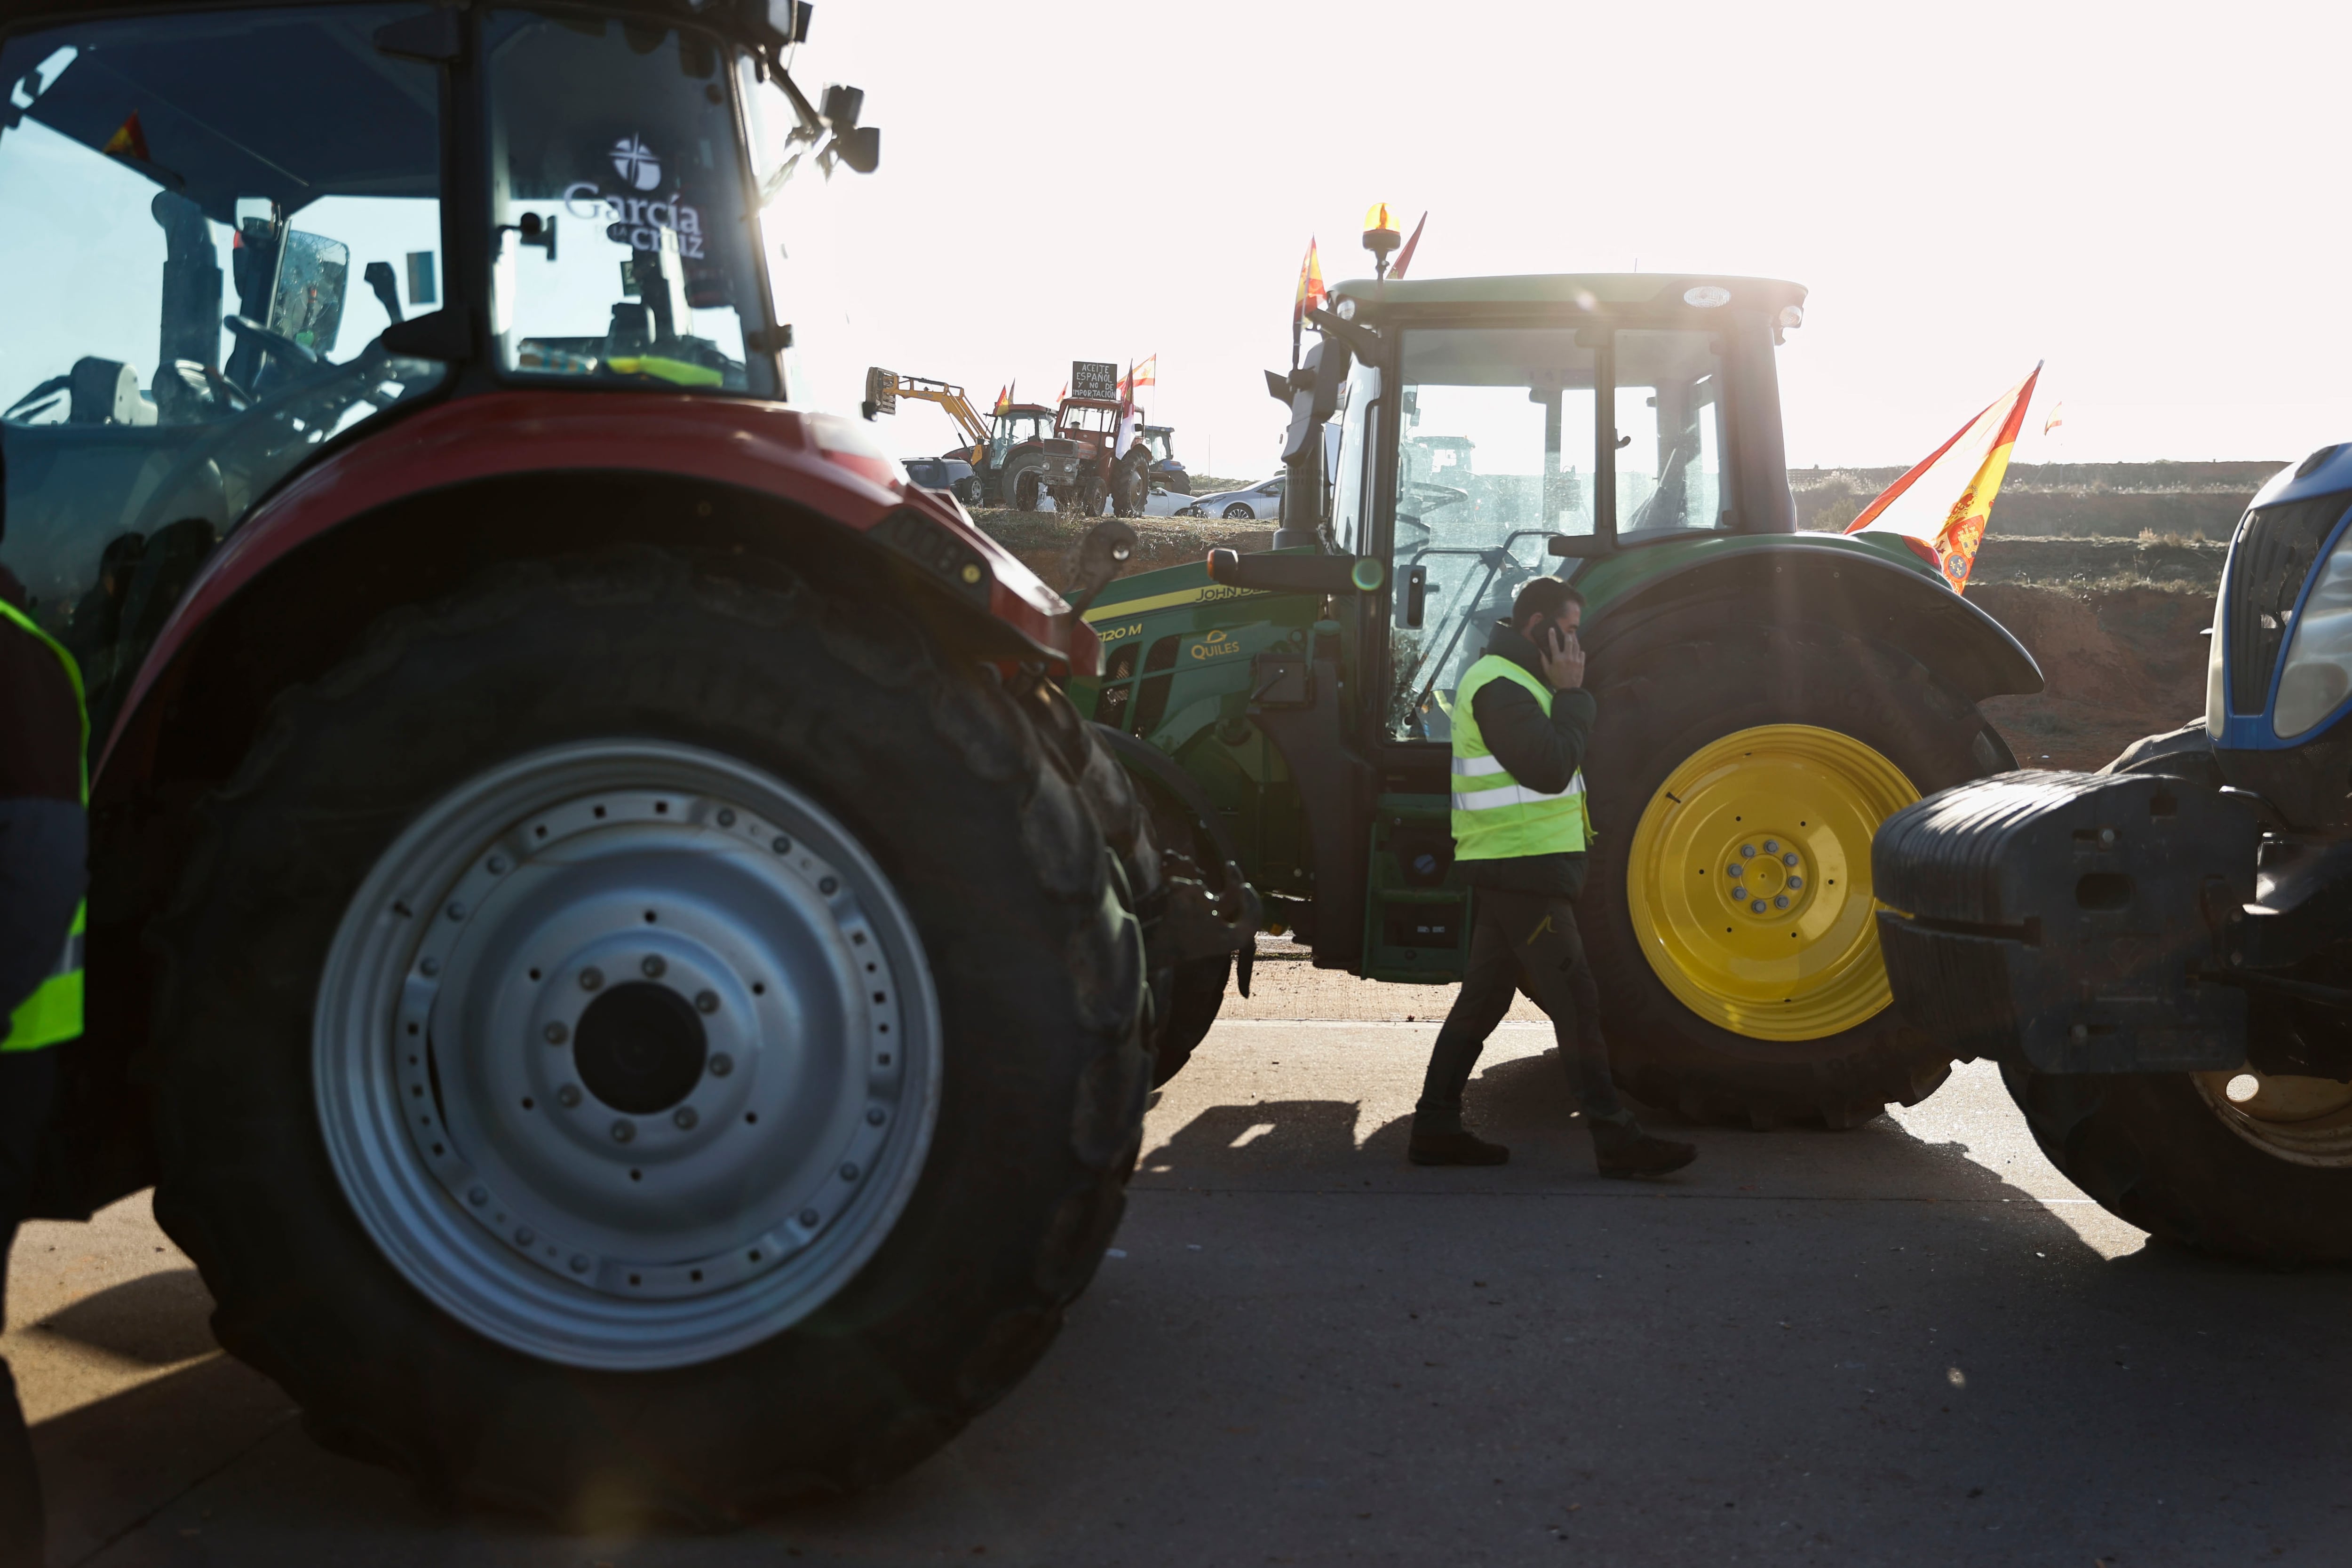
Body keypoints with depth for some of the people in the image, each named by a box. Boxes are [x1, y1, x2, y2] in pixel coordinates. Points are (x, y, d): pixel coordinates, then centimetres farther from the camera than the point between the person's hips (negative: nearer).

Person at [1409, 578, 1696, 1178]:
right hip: (1522, 869, -11)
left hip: (1512, 871, 11)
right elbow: (1550, 769, -21)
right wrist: (1571, 694, -14)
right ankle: (1616, 1141, -7)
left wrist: (1567, 693, 6)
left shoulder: (1508, 679, 19)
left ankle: (1436, 1128, 15)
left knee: (1484, 998, 11)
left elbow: (1552, 762, 18)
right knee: (1575, 999, -9)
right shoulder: (1501, 686, -15)